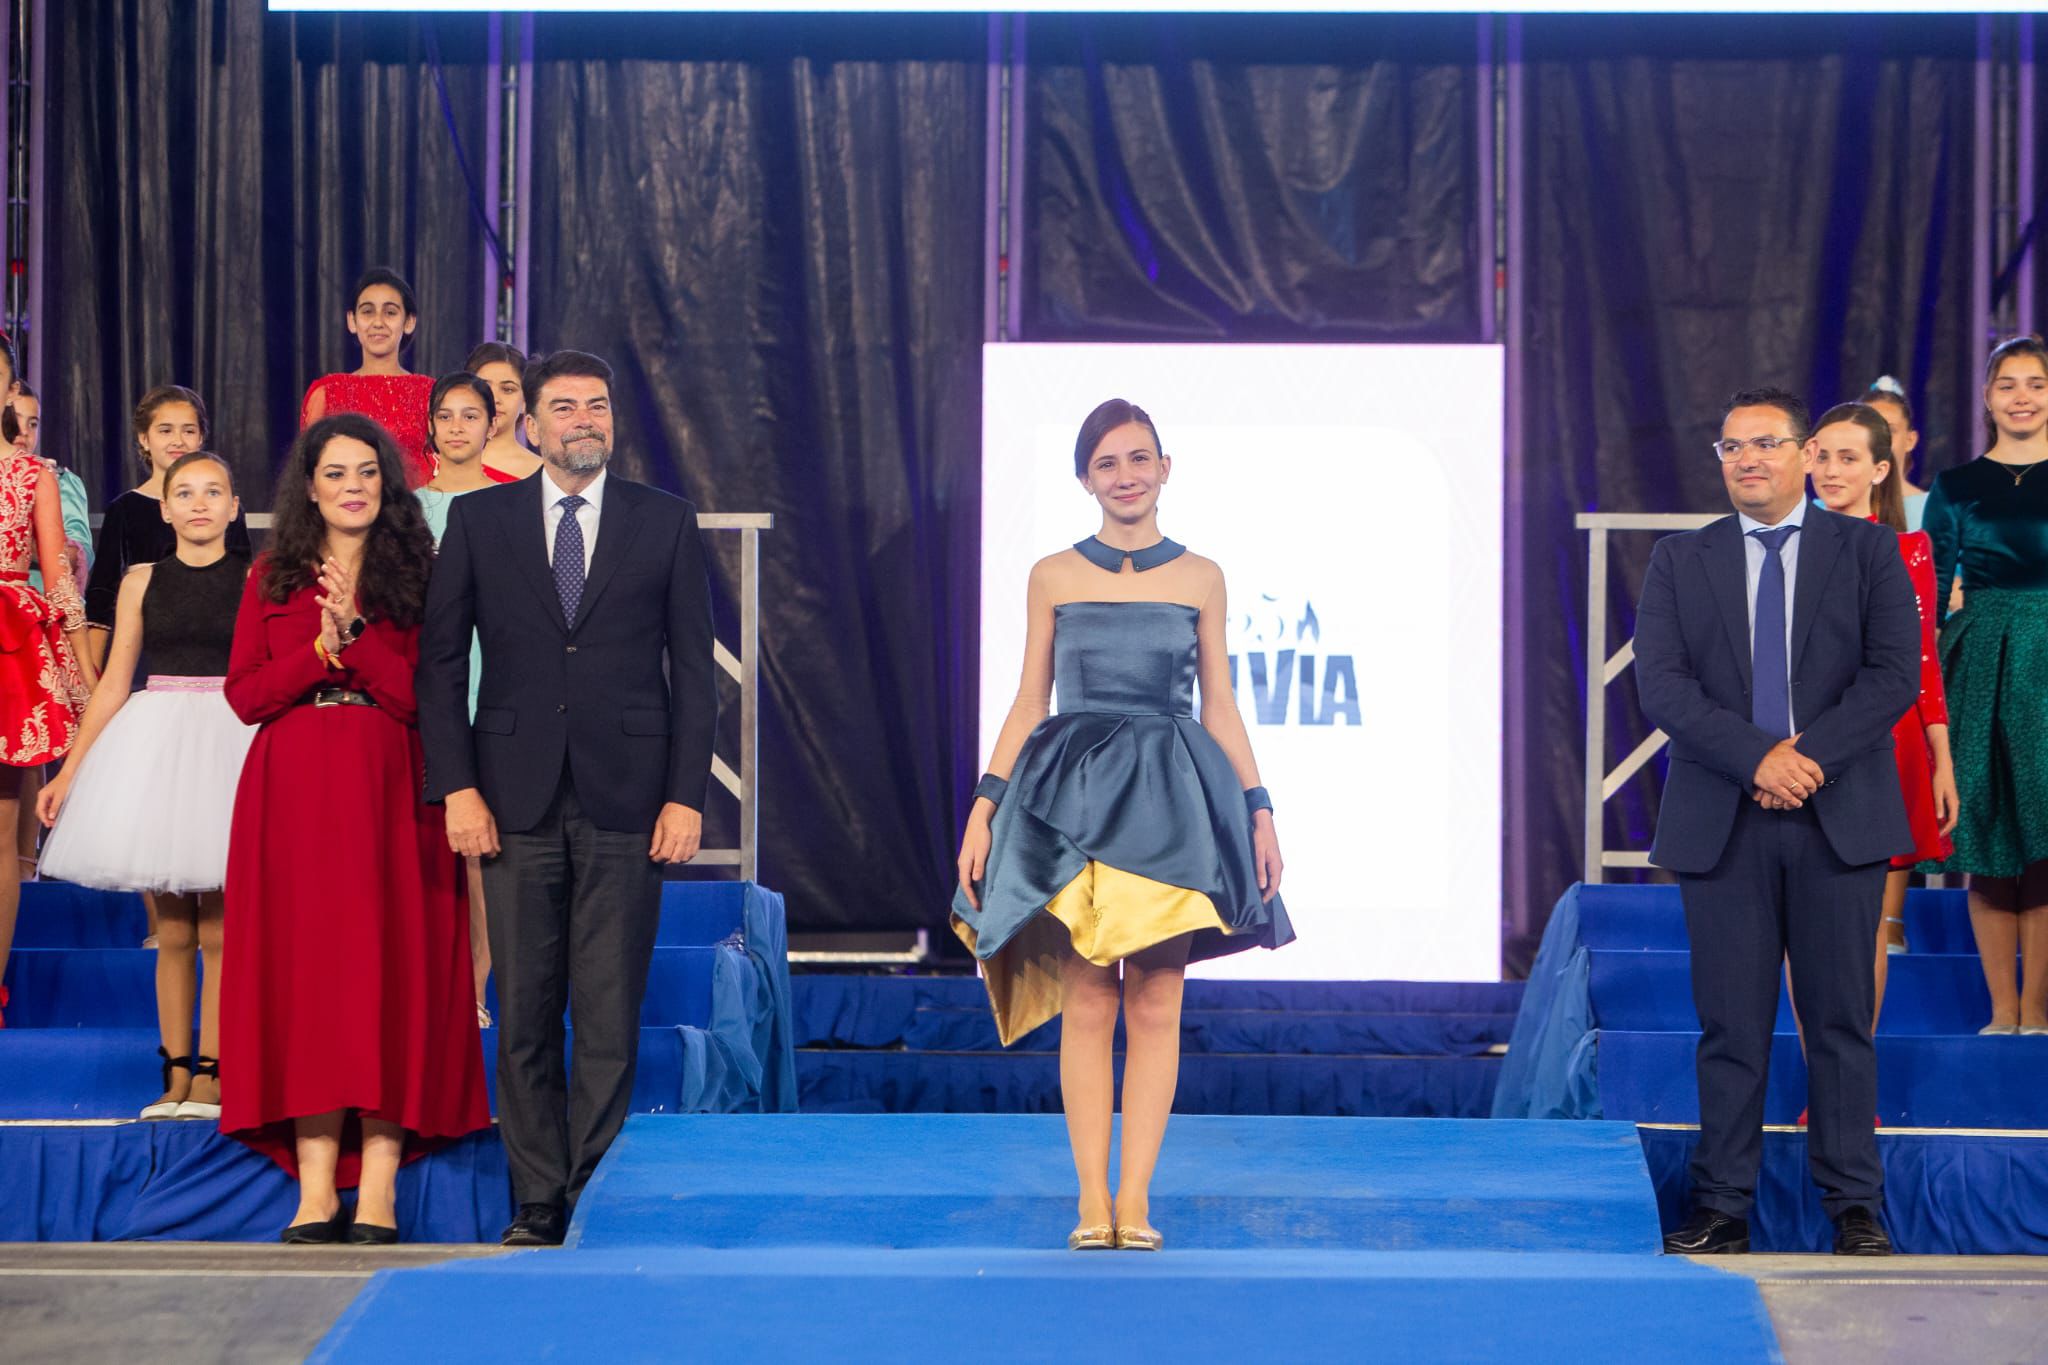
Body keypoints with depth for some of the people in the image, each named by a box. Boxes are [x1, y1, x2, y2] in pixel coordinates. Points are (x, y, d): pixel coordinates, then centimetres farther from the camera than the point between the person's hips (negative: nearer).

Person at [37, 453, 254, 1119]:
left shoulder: (255, 580, 2)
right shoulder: (142, 582, 8)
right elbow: (113, 684, 11)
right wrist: (68, 771, 9)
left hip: (232, 745, -2)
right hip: (155, 741, 2)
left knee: (217, 928, -3)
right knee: (172, 930, 4)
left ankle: (210, 1075, 3)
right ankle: (176, 1075, 10)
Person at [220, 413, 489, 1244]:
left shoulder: (415, 577, 4)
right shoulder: (273, 578, 11)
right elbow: (243, 696, 4)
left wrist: (355, 635, -14)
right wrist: (319, 650, -9)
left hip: (389, 794, -2)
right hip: (291, 794, 2)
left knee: (388, 972, -5)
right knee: (303, 970, -2)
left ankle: (378, 1187, -6)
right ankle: (316, 1185, -2)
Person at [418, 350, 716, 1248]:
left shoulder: (665, 523, 7)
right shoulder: (478, 519, 8)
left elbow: (693, 669, 5)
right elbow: (441, 660, 7)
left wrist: (686, 796, -3)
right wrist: (457, 787, -3)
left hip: (625, 802, -1)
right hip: (519, 799, 1)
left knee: (611, 1018, -2)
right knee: (525, 1016, 3)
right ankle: (538, 1206, 11)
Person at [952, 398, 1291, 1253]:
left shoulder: (1199, 578, 8)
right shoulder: (1053, 577, 7)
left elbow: (1220, 707, 11)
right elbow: (1028, 703, 9)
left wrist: (1259, 812, 4)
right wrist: (984, 808, 2)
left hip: (1171, 798, 0)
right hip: (1073, 795, 0)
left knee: (1155, 1004, -3)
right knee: (1086, 1001, -3)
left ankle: (1135, 1199, 1)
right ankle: (1092, 1199, 1)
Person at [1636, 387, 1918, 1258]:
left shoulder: (1868, 551, 8)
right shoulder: (1679, 562, 9)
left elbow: (1894, 673, -2)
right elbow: (1661, 685, -2)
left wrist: (1811, 753, -14)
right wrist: (1757, 757, -15)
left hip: (1840, 818, -1)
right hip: (1722, 825, 1)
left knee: (1841, 1017, 2)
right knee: (1730, 1022, 2)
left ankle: (1854, 1205, 8)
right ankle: (1723, 1208, 7)